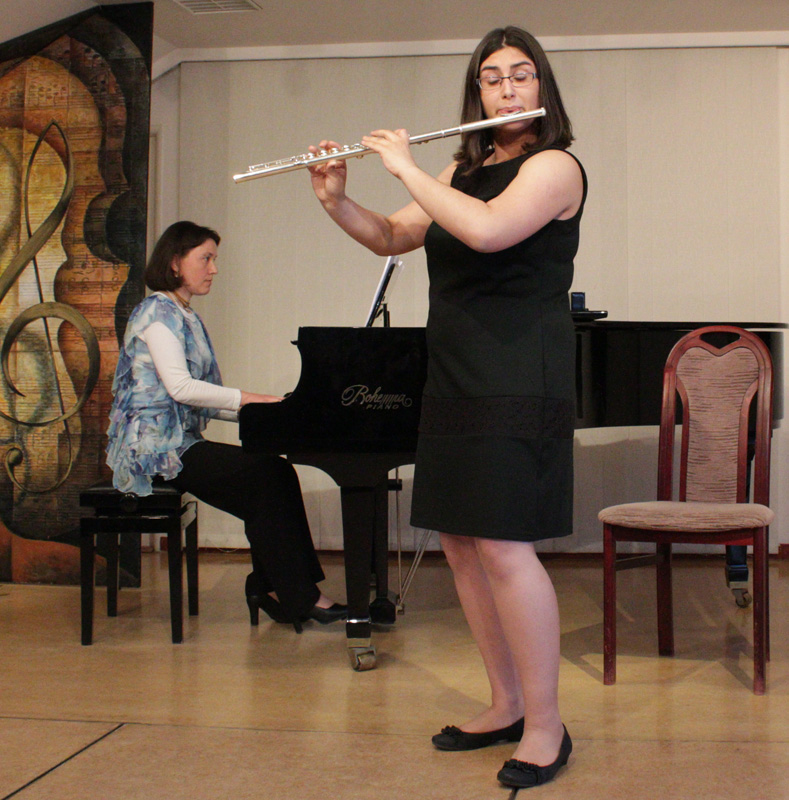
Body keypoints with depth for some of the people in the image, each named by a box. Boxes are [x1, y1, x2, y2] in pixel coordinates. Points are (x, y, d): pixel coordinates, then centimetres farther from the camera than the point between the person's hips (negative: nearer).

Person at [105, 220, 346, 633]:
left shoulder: (185, 317, 21)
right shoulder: (159, 311, -8)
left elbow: (201, 399, 15)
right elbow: (179, 387, -21)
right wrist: (250, 399, -20)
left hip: (180, 441, 9)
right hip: (156, 446, -9)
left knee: (274, 476, -9)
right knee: (266, 473, -20)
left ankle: (272, 588, -7)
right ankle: (300, 598, -15)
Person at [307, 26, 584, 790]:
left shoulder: (555, 166, -7)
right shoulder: (465, 167, 17)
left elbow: (487, 230, -25)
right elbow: (391, 238, 20)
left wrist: (405, 167, -15)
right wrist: (334, 199, 3)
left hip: (517, 379, -8)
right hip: (455, 376, 8)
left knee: (503, 546, -12)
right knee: (459, 544, 9)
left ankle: (546, 727, 1)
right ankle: (507, 705, 22)